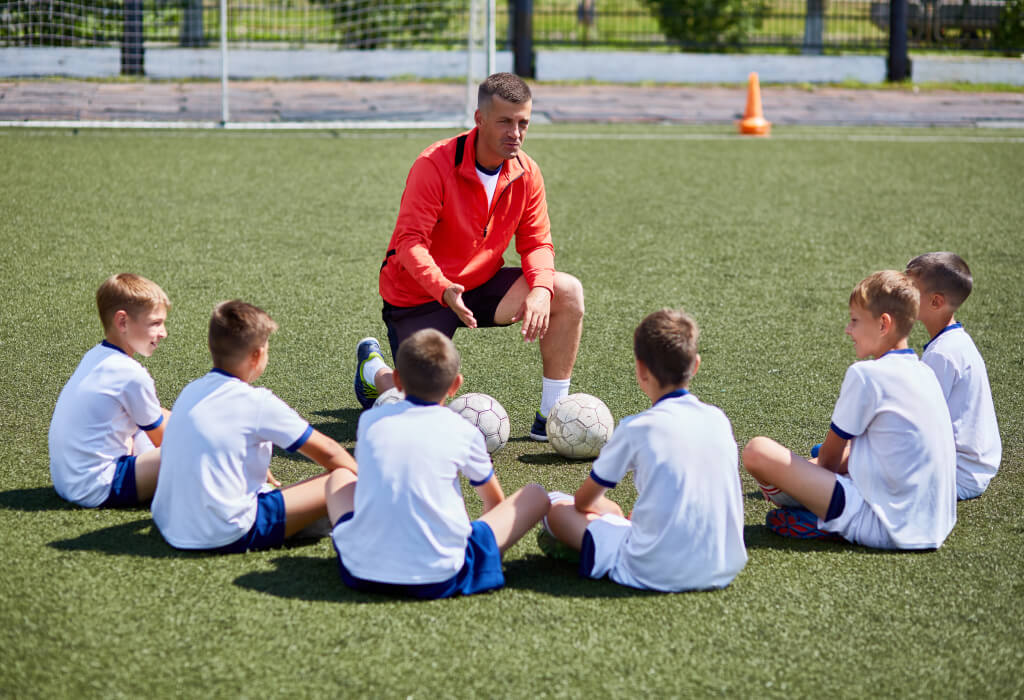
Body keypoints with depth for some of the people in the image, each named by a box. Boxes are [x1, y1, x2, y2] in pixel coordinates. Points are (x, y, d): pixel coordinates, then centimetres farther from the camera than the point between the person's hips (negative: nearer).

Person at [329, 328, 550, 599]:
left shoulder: (369, 421, 8)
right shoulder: (463, 431, 1)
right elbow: (495, 501, 18)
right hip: (438, 580, -2)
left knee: (339, 477, 30)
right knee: (535, 495, 6)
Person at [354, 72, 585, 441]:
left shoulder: (526, 172, -7)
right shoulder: (434, 164, -23)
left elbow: (537, 243, -3)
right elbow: (410, 243, -27)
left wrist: (541, 289, -25)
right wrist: (445, 290, -44)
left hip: (481, 285, 5)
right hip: (419, 295, -5)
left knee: (568, 292, -18)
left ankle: (551, 417, -9)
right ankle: (374, 369, 27)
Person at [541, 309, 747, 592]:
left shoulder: (635, 430, -8)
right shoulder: (718, 420, 5)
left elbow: (583, 501, 7)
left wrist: (610, 509, 31)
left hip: (657, 575, -4)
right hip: (725, 570, 4)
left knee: (556, 504, 11)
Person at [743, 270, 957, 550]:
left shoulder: (865, 374, -12)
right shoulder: (924, 373, 12)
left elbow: (829, 457, -1)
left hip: (885, 528, -9)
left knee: (757, 451, -16)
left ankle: (823, 520, 0)